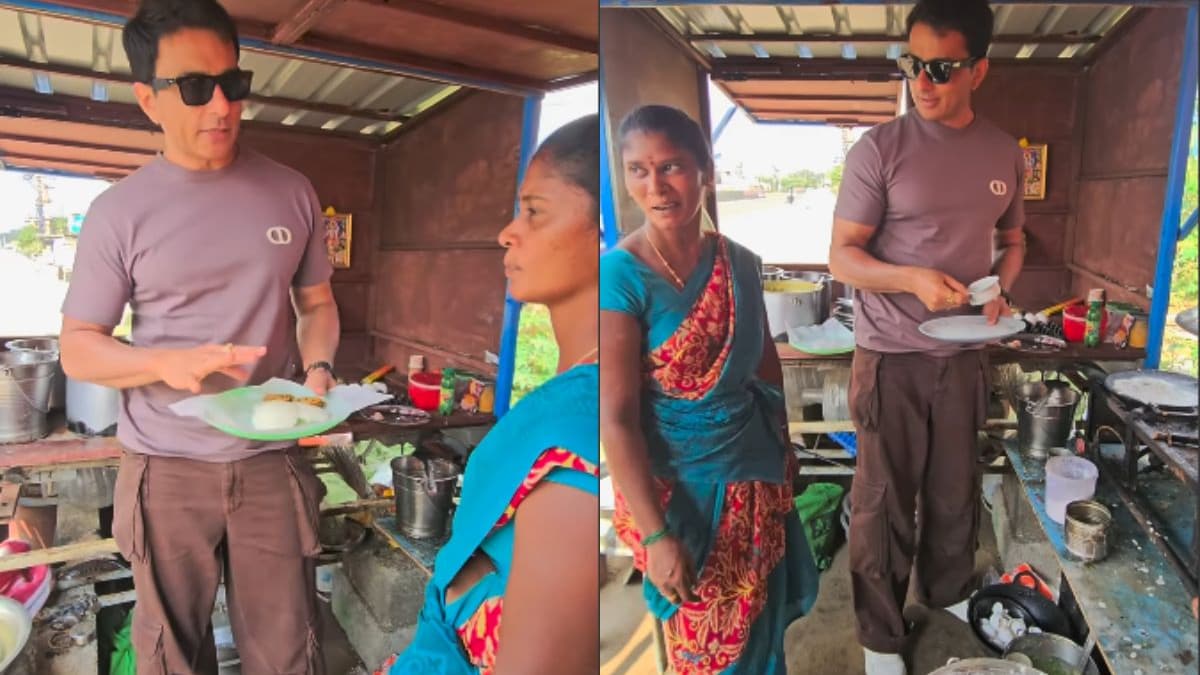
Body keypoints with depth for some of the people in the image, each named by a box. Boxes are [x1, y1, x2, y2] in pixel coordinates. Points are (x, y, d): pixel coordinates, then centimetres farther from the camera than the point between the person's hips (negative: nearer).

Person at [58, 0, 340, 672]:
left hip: (273, 461, 1)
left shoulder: (291, 192, 3)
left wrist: (318, 368, -9)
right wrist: (168, 363, -18)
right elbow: (78, 347, 2)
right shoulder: (120, 211, -3)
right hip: (167, 469, -1)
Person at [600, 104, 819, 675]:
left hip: (755, 473, 5)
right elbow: (616, 419, -22)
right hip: (677, 485, -5)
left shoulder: (741, 262, -4)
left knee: (761, 626, 24)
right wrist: (655, 534, -21)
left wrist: (785, 445, 15)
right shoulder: (619, 274, -21)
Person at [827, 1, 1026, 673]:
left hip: (965, 355, 4)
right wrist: (913, 278, -26)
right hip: (892, 358, -4)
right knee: (885, 500, 5)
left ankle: (951, 591, 42)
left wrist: (999, 289, -4)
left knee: (957, 488, 17)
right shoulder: (879, 150, -11)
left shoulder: (1005, 153, 4)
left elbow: (1012, 240, 17)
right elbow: (842, 256, -10)